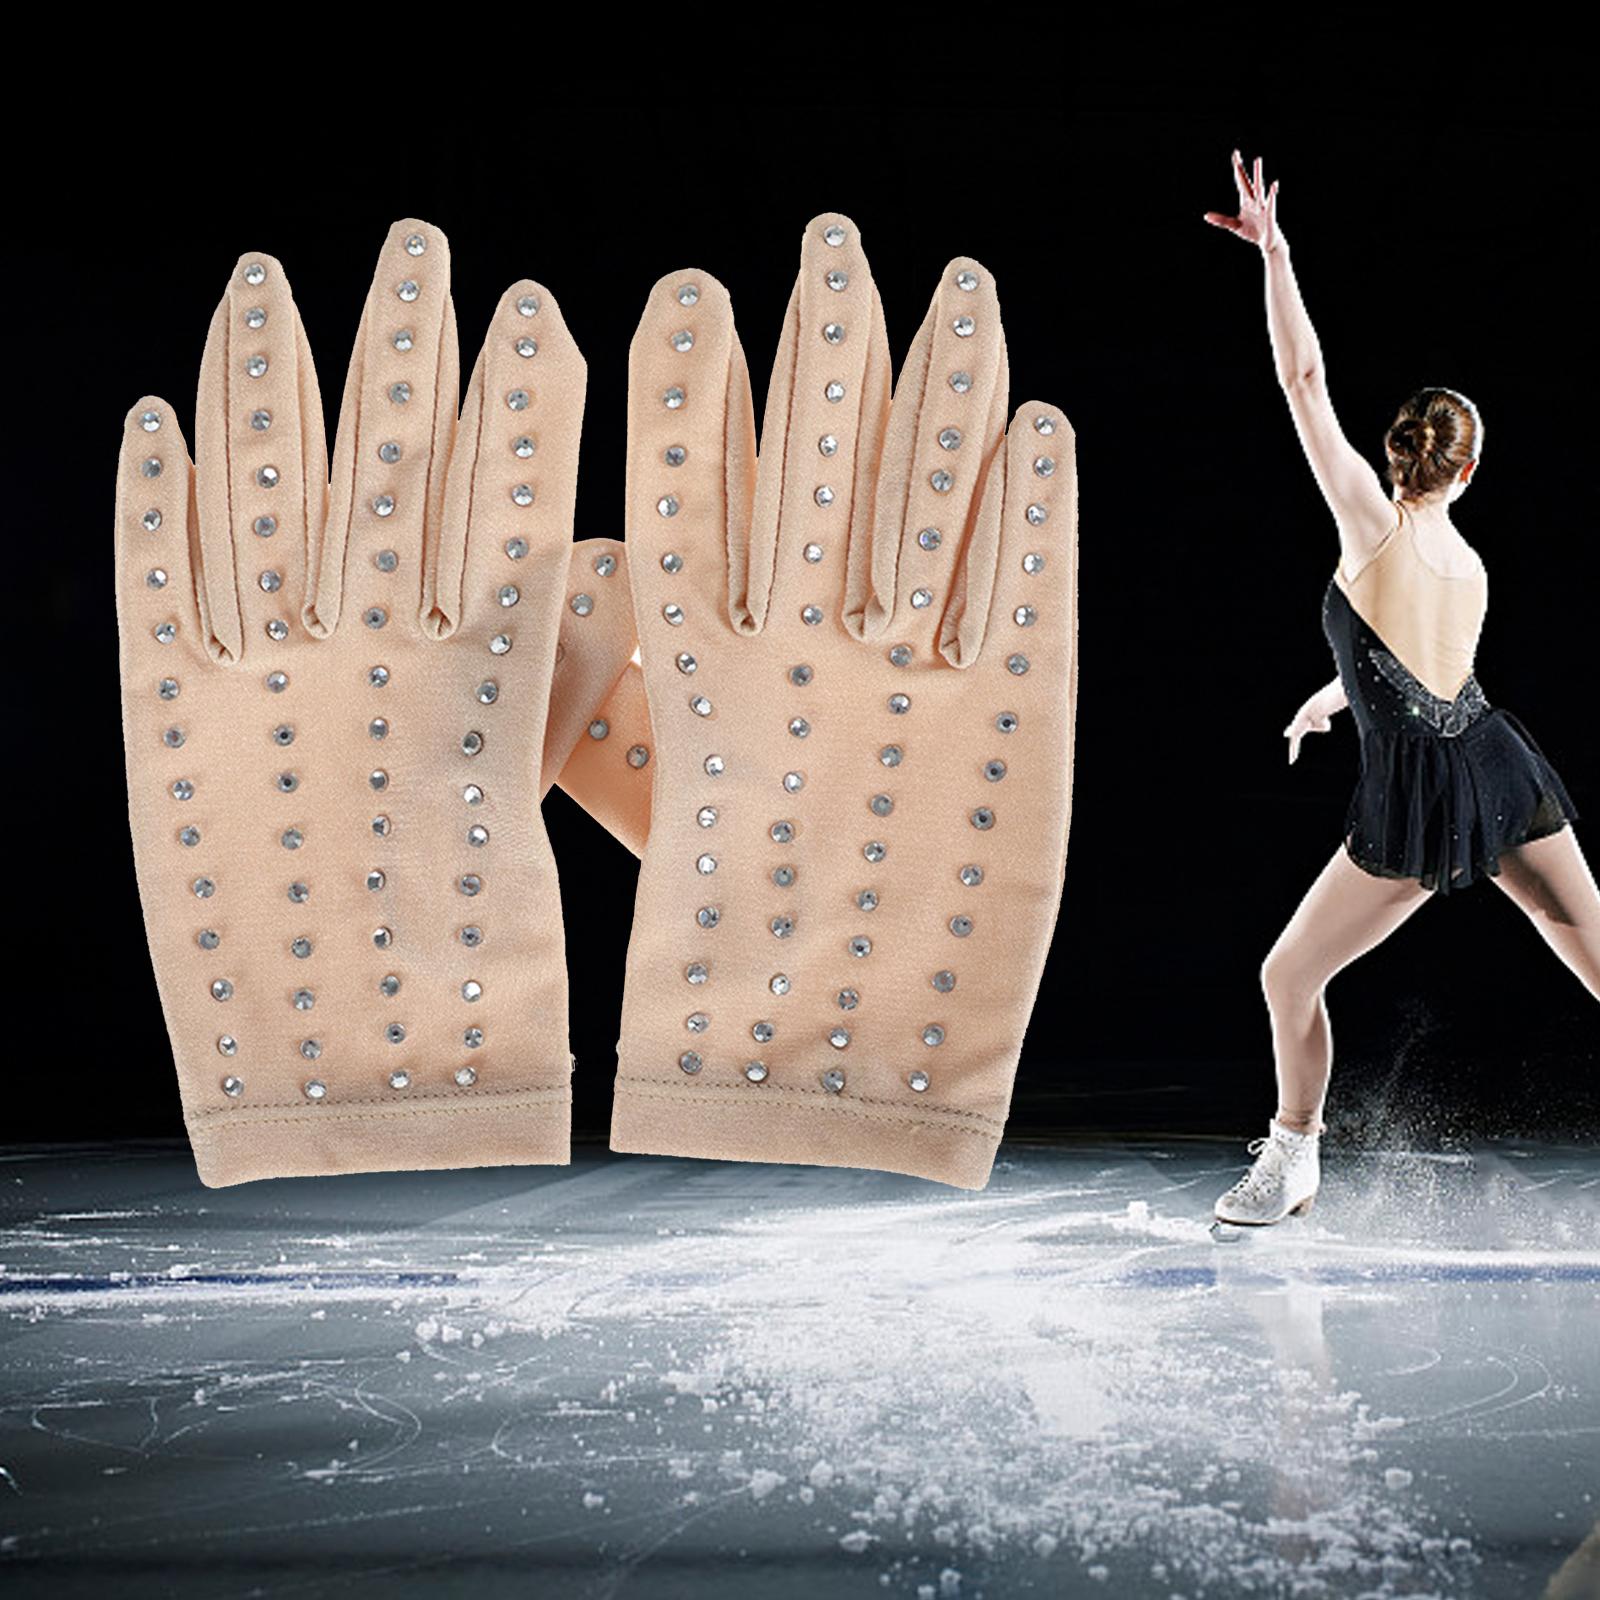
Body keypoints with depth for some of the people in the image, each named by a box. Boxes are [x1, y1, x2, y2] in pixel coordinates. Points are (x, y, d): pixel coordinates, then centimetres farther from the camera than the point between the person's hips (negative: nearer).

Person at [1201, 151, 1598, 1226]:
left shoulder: (1373, 523, -6)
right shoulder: (1473, 567, 13)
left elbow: (1306, 381, -9)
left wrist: (1275, 255, -5)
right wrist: (1338, 694, 51)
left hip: (1422, 803, -6)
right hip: (1505, 772, 6)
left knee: (1290, 977, 10)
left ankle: (1294, 1163, 19)